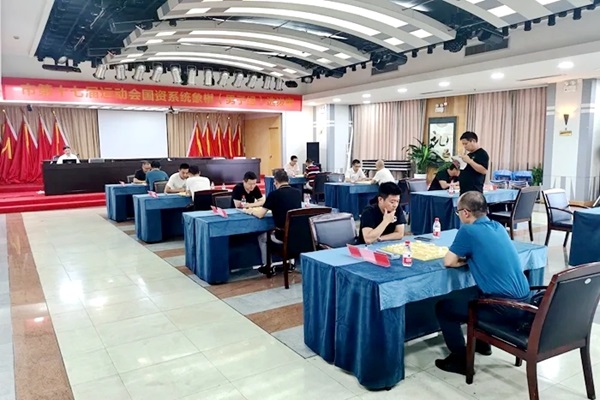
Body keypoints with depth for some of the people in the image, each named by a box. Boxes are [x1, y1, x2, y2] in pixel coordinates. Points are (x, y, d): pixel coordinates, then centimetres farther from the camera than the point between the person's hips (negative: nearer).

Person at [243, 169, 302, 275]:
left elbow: (260, 215, -6)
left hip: (283, 235, -5)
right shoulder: (298, 192, 4)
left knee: (262, 237, 26)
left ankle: (266, 266, 31)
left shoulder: (274, 194, -10)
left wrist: (249, 211, 14)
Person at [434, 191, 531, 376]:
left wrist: (462, 258, 11)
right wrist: (467, 257, 11)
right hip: (523, 300, 8)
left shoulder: (468, 230, -13)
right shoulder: (498, 227, 10)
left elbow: (449, 262, -7)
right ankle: (481, 342, 44)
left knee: (443, 307, 7)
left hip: (504, 307, -8)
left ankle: (461, 360, 12)